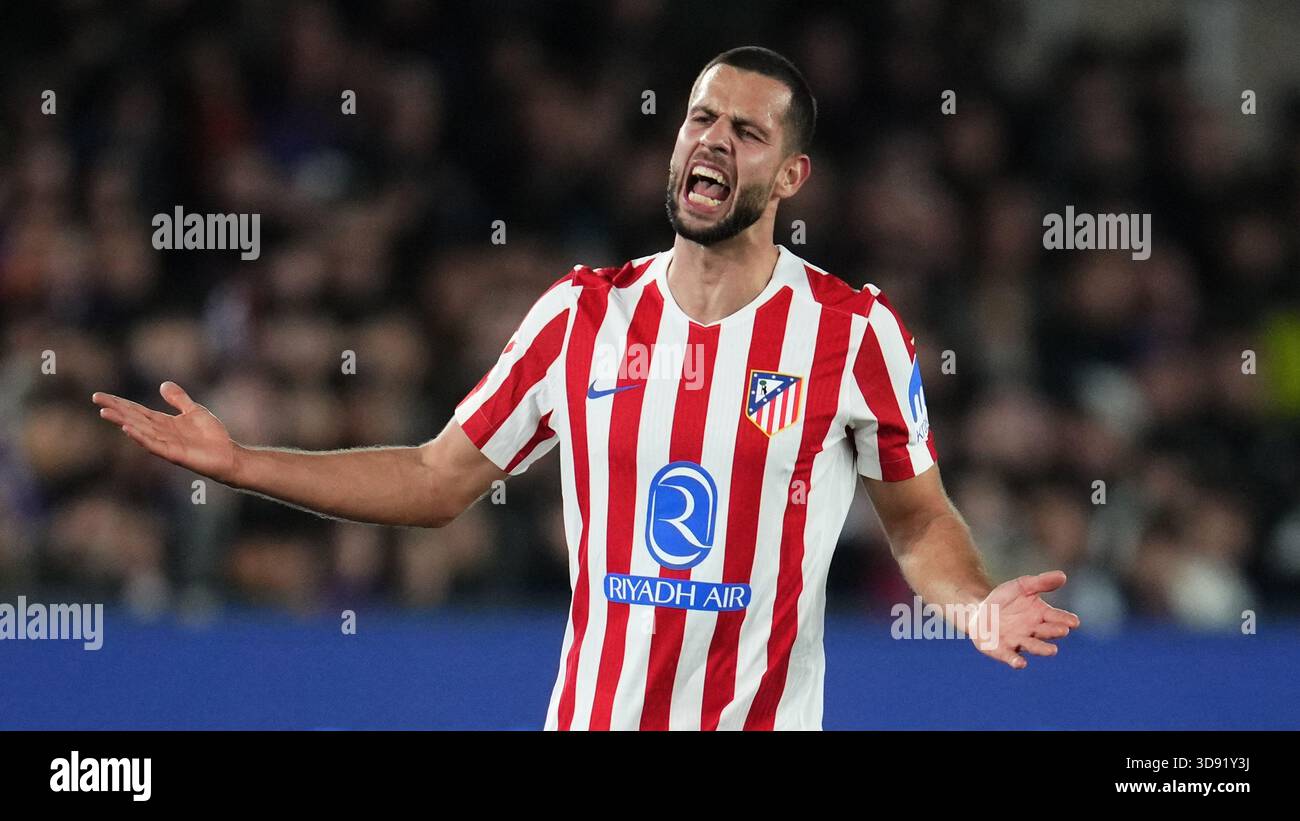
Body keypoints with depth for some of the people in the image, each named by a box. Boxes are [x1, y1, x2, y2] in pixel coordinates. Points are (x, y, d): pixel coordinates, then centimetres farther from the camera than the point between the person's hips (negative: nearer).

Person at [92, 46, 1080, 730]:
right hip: (591, 714, 2)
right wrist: (239, 464, 3)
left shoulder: (856, 332, -4)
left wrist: (972, 604, -15)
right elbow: (436, 481, 10)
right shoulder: (583, 314, 4)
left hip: (767, 718, -2)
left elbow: (917, 515, 7)